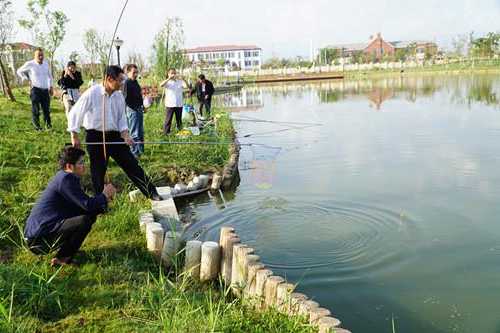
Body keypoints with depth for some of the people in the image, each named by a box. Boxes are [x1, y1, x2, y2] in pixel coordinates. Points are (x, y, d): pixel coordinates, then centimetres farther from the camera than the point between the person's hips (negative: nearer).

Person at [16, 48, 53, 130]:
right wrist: (28, 80, 3)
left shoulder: (46, 63, 7)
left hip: (45, 90, 3)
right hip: (35, 90, -3)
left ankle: (48, 124, 19)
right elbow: (19, 71, 10)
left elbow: (49, 75, 23)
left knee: (46, 108, 5)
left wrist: (51, 86, 18)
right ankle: (37, 125, 13)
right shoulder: (30, 64, -5)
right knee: (35, 109, 0)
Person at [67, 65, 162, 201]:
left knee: (131, 164, 1)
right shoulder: (92, 93, -16)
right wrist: (74, 136, -9)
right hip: (95, 137, -4)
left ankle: (151, 193, 5)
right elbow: (75, 113, -10)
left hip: (114, 136, 4)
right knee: (98, 171, 6)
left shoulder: (119, 96, -1)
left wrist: (125, 134, -8)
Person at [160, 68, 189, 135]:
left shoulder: (179, 81, 6)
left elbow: (187, 86, -6)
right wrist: (169, 78, -29)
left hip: (179, 104, 3)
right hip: (170, 104, -3)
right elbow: (161, 85, -21)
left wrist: (183, 79, -21)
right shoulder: (167, 82, -1)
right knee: (168, 119, 1)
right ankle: (166, 133, 7)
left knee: (179, 119, 13)